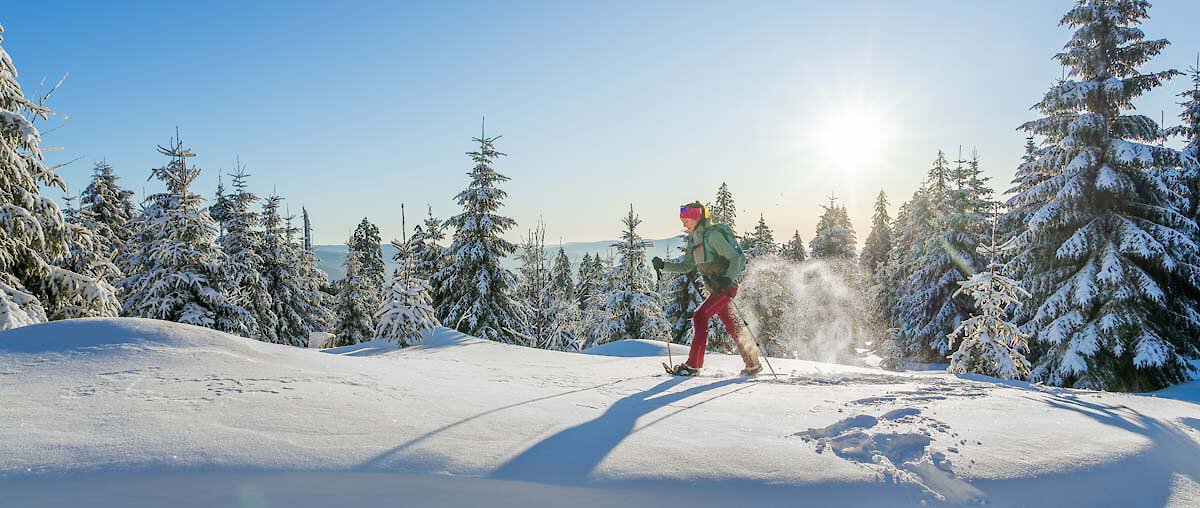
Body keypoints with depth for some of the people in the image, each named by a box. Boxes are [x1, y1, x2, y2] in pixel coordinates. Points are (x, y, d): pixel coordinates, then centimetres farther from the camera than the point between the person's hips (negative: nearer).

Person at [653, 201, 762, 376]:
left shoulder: (712, 234, -16)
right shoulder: (694, 239, 11)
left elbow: (735, 257, -19)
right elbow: (686, 266, 16)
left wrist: (728, 278, -34)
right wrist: (664, 266, 4)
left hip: (727, 286, -9)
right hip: (715, 288, 9)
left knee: (700, 316, -16)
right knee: (731, 326, 12)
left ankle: (693, 364, -13)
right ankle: (753, 363, 23)